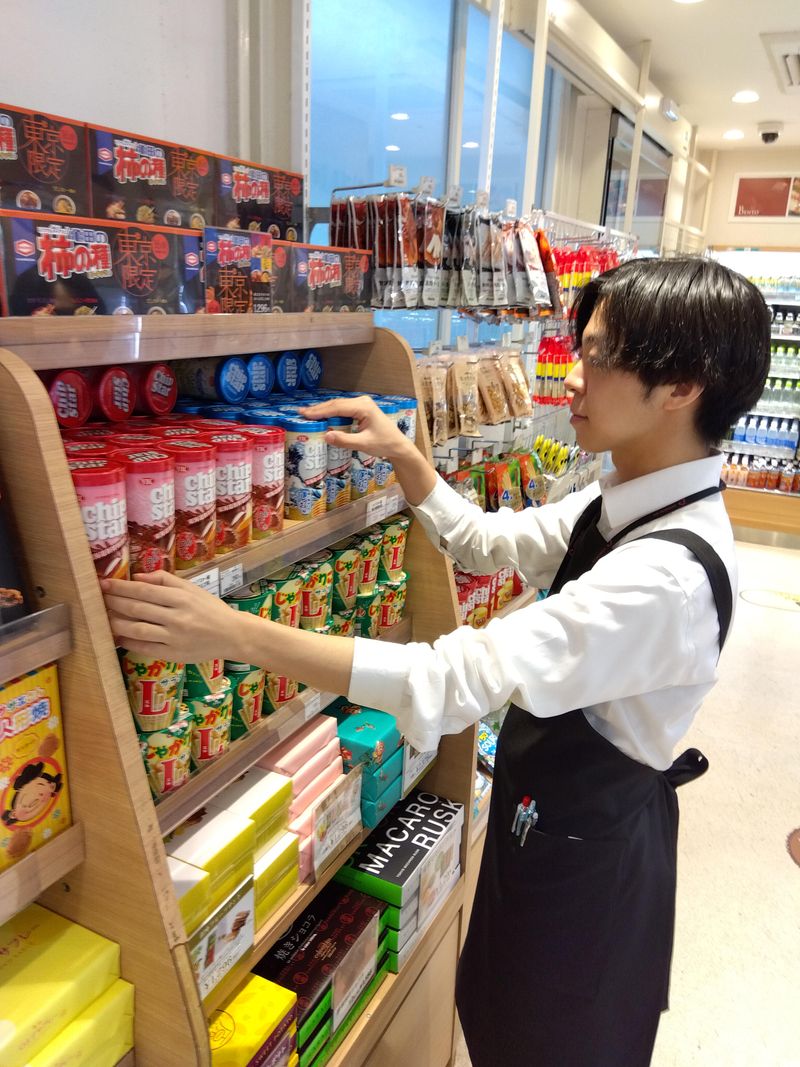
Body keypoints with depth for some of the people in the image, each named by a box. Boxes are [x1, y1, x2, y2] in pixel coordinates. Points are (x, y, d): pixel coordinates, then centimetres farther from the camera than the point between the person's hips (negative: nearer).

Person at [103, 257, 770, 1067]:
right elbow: (485, 543, 8)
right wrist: (402, 454, -5)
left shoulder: (668, 574, -34)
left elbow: (448, 682, -39)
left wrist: (232, 632, -38)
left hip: (585, 845, -8)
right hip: (555, 807, 8)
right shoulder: (626, 507, -5)